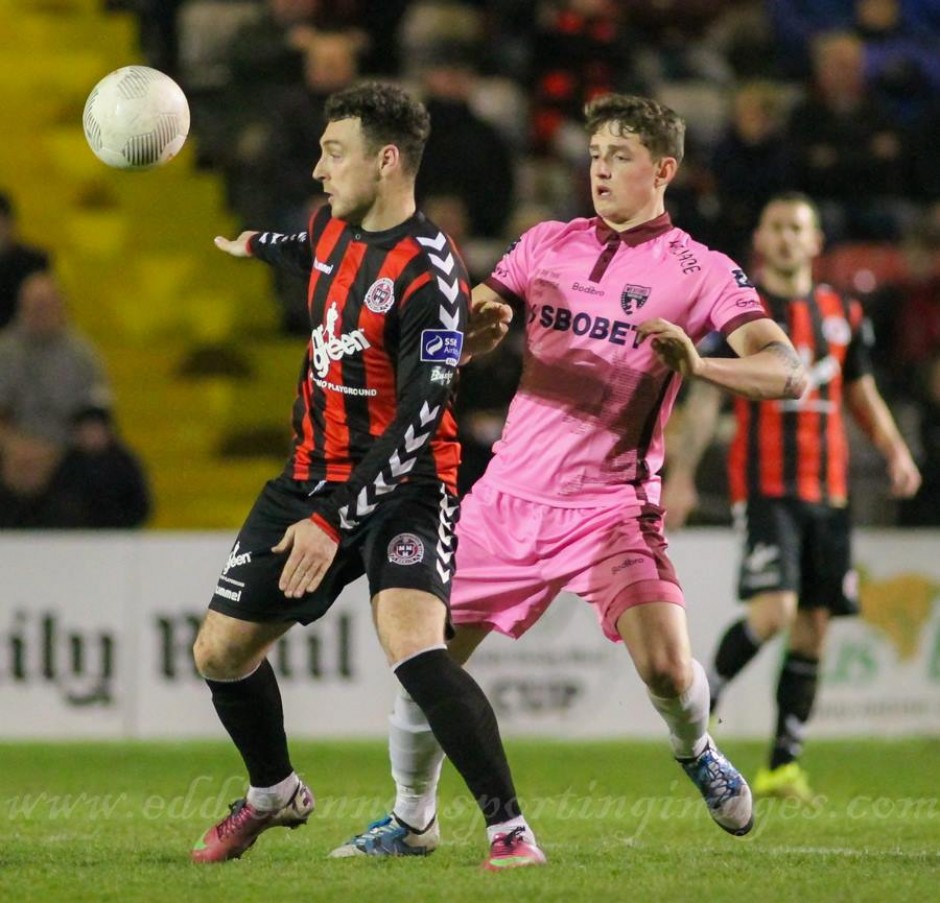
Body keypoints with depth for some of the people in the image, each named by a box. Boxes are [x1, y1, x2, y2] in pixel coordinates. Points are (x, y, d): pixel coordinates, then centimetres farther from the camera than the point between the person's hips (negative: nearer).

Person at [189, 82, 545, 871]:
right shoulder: (333, 229, 3)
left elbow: (419, 418, -26)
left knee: (413, 648, -30)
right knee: (220, 652, 11)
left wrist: (334, 522, -29)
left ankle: (510, 828, -22)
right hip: (312, 475, 8)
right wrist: (259, 247, 48)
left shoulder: (429, 273, -22)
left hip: (401, 485, -8)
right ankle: (274, 794, 38)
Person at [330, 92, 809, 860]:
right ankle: (412, 822, 22)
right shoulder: (547, 245, 10)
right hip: (509, 497, 4)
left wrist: (699, 365, -33)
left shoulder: (701, 272, -3)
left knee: (666, 668, -21)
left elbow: (787, 373, -14)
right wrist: (479, 326, -16)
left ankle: (696, 752, 15)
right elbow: (458, 342, 9)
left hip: (612, 508, -4)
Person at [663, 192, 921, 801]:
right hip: (764, 487, -5)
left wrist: (896, 452, 6)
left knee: (814, 625, 3)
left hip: (828, 491, 5)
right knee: (774, 608, -21)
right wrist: (680, 476, -9)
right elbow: (705, 396, -2)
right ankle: (703, 700, 1)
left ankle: (785, 765, 9)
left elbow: (862, 394, 22)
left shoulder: (842, 314, 13)